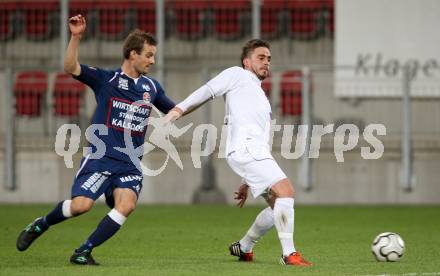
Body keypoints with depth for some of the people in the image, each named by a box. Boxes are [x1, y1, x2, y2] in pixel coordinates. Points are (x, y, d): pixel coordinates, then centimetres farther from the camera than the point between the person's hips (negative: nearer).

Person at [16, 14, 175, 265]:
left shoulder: (151, 87, 12)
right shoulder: (106, 80, -2)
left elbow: (175, 111, 27)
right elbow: (71, 68, -15)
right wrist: (76, 37, -27)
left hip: (130, 164, 4)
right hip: (101, 158, -4)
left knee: (127, 205, -22)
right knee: (80, 205, -18)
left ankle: (84, 251, -11)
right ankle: (41, 225, 13)